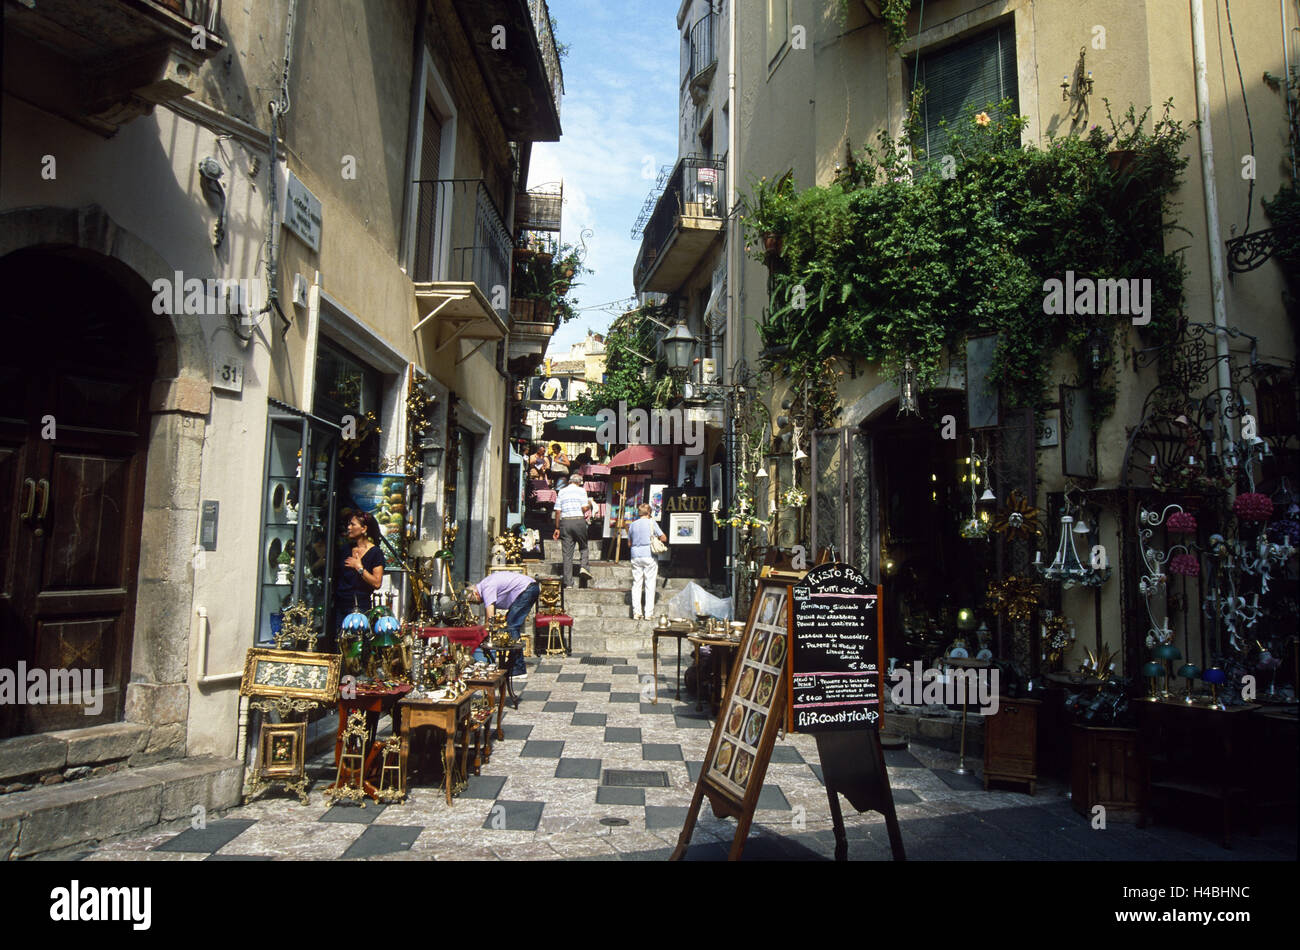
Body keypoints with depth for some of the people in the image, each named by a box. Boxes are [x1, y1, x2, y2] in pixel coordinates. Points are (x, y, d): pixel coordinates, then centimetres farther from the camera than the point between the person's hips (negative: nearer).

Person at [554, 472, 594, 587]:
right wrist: (589, 505, 15)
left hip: (565, 522, 3)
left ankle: (568, 583, 1)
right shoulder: (581, 491, 2)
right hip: (579, 521, -2)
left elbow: (558, 511, 7)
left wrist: (557, 528, 11)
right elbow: (584, 508, -8)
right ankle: (584, 567, -6)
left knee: (567, 553, 2)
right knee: (584, 547, 19)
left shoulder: (561, 492, 11)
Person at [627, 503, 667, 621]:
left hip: (635, 556, 3)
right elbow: (664, 538, -2)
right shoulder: (652, 523, -2)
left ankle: (636, 612, 2)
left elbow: (629, 544, 15)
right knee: (650, 585, 1)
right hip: (649, 556, -3)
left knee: (636, 584, 6)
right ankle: (648, 613, -1)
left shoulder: (632, 525, 8)